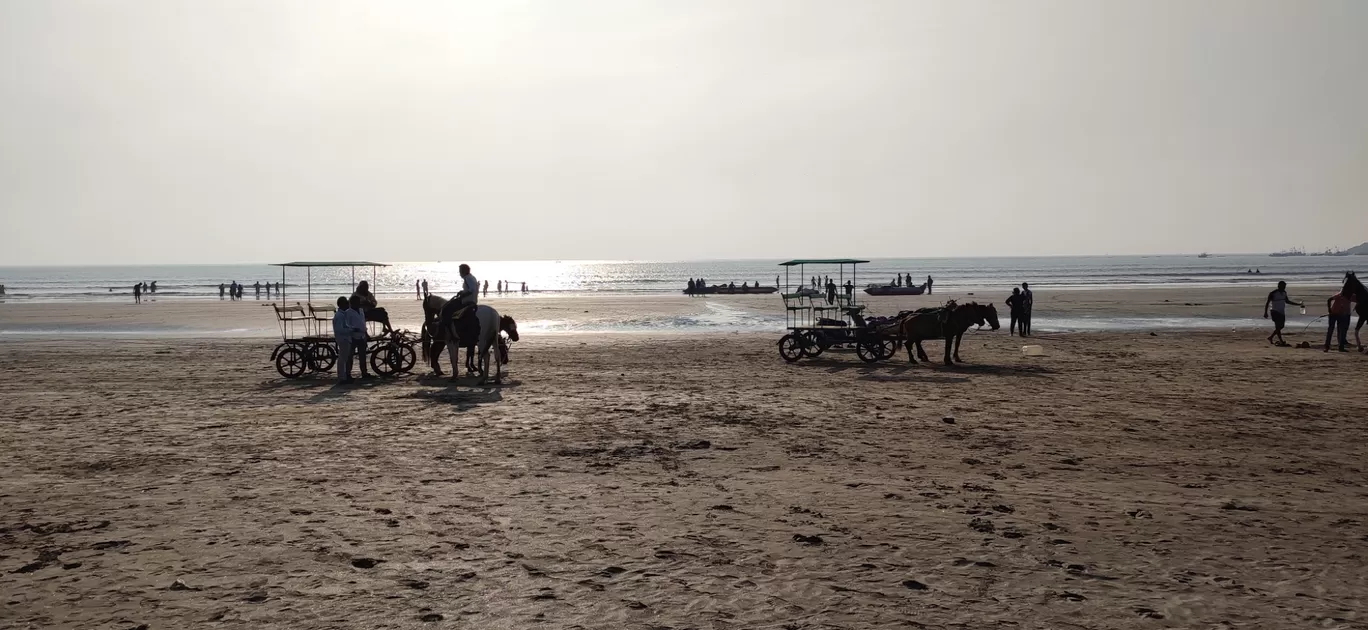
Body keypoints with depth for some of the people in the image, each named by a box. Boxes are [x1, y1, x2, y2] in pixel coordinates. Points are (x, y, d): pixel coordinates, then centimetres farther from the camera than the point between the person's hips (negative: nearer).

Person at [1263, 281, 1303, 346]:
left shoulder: (1284, 293, 8)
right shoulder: (1273, 293, -13)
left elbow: (1287, 301, 21)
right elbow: (1267, 302, -10)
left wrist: (1299, 304, 18)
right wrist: (1265, 313, -15)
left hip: (1282, 312, 8)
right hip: (1275, 311, -8)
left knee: (1281, 326, 8)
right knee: (1278, 326, -11)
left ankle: (1270, 337, 22)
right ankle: (1281, 341, -13)